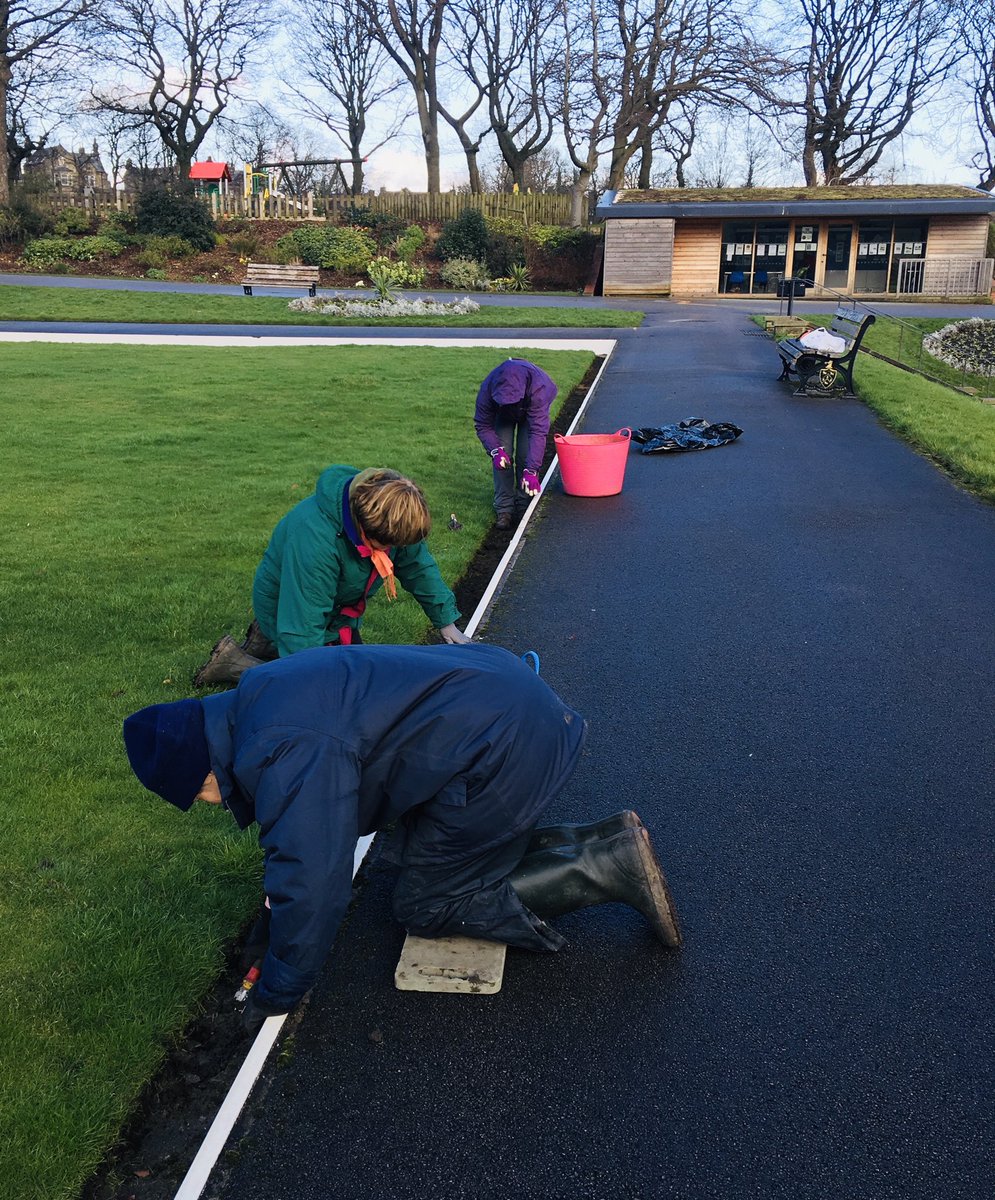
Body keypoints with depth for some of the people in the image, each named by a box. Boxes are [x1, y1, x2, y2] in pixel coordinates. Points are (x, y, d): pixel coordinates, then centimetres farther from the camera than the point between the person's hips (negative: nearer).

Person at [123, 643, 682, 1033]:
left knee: (427, 904, 5)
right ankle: (607, 842, 15)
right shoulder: (260, 696, 12)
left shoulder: (285, 756, -22)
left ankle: (608, 867, 0)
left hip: (505, 750, -10)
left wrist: (276, 996, -3)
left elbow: (312, 887, -20)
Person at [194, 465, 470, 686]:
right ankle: (235, 662, 2)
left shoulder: (392, 517, -22)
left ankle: (269, 641, 25)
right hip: (289, 610, -8)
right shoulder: (314, 538, -43)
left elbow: (419, 566, -4)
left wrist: (447, 624, 0)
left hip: (338, 608, 8)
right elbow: (302, 628, -39)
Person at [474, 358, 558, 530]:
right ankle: (504, 510, -7)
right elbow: (482, 425, -21)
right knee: (503, 456, -14)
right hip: (502, 414, 1)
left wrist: (531, 470, -49)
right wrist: (495, 450, -38)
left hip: (531, 410, -1)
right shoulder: (487, 390, -37)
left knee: (526, 456, -16)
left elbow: (539, 430, -44)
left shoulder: (539, 388, -45)